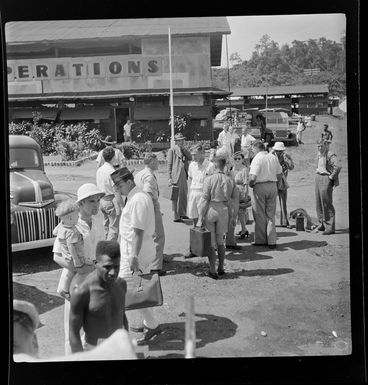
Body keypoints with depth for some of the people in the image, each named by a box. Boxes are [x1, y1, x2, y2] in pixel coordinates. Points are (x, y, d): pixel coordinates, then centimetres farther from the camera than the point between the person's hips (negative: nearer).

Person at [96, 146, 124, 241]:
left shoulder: (99, 170, 5)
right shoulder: (112, 171, -19)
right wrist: (121, 207, -15)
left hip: (102, 200, 8)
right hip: (111, 201, -8)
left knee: (107, 226, 19)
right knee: (114, 227, -1)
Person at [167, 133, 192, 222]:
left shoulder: (184, 150, 17)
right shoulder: (172, 150, -4)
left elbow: (190, 158, 4)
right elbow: (169, 164, -6)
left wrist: (184, 149, -4)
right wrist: (170, 178, -10)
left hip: (184, 176, 7)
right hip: (176, 177, -7)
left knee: (184, 195, 13)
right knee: (176, 196, -5)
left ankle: (182, 213, 25)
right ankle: (176, 216, -1)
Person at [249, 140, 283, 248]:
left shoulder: (257, 159, -11)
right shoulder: (273, 157, 8)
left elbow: (253, 177, -20)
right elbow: (279, 174, 11)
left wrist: (250, 184, -1)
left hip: (260, 187, -5)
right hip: (273, 186, 5)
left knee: (260, 215, 6)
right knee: (271, 215, 11)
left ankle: (260, 240, 14)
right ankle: (271, 241, 9)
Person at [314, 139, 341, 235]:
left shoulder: (331, 155, -14)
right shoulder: (320, 155, 14)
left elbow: (338, 167, -25)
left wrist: (331, 177, -18)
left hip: (326, 180, -9)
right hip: (318, 179, 9)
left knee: (326, 204, -8)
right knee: (319, 203, 12)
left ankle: (330, 227, -4)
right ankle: (322, 224, 23)